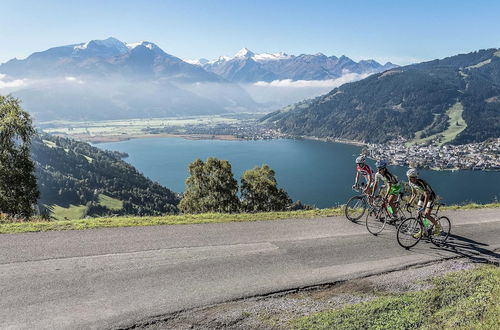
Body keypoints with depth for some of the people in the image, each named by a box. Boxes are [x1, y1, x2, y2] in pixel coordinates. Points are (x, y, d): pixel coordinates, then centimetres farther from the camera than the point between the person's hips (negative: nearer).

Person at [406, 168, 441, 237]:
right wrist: (409, 203, -5)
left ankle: (437, 225, 9)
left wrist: (424, 207, -45)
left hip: (430, 196, -7)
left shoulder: (421, 183, -35)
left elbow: (427, 195, -38)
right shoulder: (411, 183, -11)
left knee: (426, 214, -17)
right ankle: (422, 231, 13)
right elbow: (414, 194, 4)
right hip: (423, 196, 7)